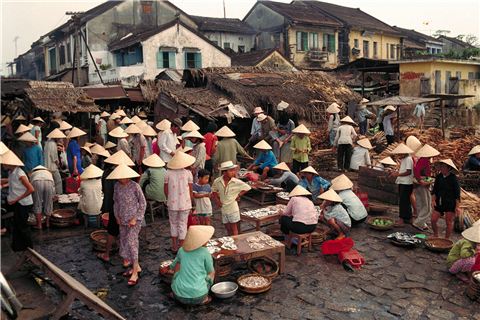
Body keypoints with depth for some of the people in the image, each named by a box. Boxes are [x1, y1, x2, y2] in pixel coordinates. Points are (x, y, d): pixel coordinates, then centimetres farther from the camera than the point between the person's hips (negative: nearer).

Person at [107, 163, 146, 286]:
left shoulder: (135, 186, -13)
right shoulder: (117, 186, 4)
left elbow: (143, 203, -8)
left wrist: (135, 218, -13)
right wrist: (117, 216, 8)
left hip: (134, 219, -6)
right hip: (123, 220, 6)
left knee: (131, 243, -13)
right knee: (124, 243, 9)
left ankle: (134, 274, -6)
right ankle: (137, 267, 25)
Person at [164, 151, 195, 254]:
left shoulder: (168, 173, -5)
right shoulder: (188, 173, -7)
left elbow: (166, 190, 2)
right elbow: (191, 191, -2)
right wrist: (190, 202, 12)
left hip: (172, 204, 1)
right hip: (185, 204, -1)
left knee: (173, 224, 17)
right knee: (183, 224, 10)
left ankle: (175, 247, 23)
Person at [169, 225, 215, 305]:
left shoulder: (182, 250, 5)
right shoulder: (204, 252, -5)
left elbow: (173, 266, 23)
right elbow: (210, 271, 10)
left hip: (180, 297, 3)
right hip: (198, 297, -3)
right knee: (213, 271, 22)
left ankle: (175, 293, 15)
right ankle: (204, 297, 5)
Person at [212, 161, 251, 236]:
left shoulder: (236, 182, -12)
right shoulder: (217, 181, -6)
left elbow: (247, 188, 1)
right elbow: (214, 190, 14)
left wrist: (239, 195, -5)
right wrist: (217, 200, 5)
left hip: (233, 208, -3)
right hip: (223, 208, 3)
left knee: (233, 227, 3)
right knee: (228, 228, 13)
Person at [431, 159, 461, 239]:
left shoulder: (454, 179, -8)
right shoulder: (438, 177, 5)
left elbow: (457, 194, -7)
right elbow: (435, 190, 12)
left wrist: (457, 206, -10)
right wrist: (433, 200, -1)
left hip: (450, 203, -5)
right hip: (439, 202, 5)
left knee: (448, 222, 2)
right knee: (433, 220, 2)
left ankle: (446, 239, 16)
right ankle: (436, 235, 24)